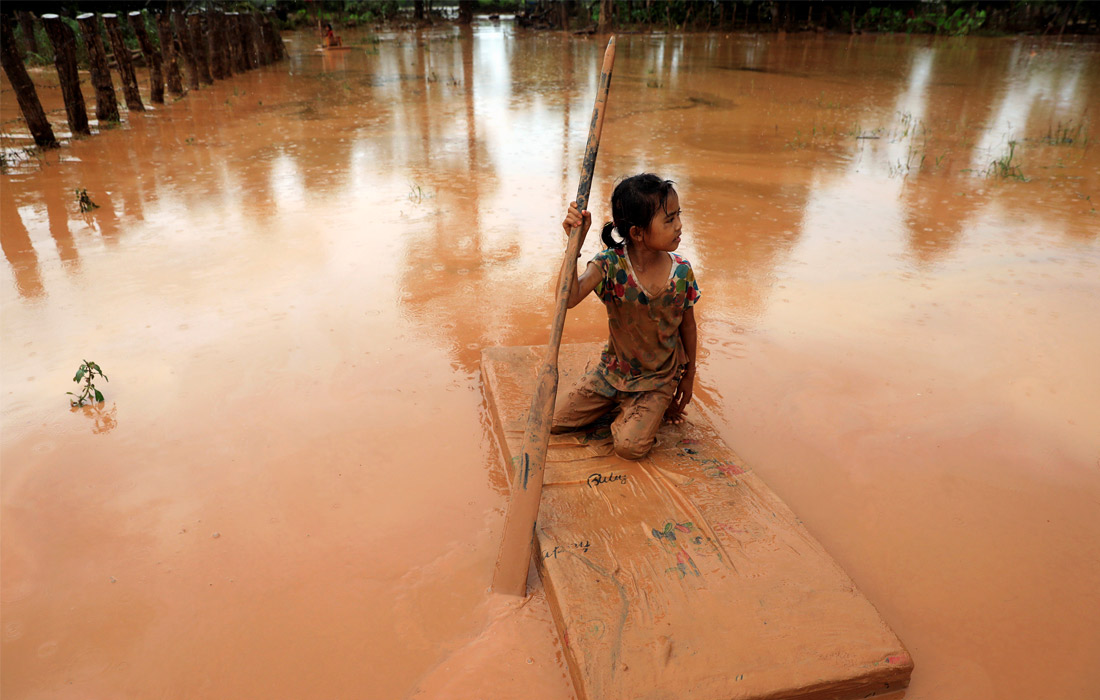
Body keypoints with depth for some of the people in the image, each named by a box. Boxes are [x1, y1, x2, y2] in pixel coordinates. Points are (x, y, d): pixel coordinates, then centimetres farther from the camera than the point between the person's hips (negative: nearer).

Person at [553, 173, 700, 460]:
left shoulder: (682, 272, -16)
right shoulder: (610, 264, -22)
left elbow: (687, 324, 0)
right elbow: (569, 298, -37)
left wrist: (689, 374, 10)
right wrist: (575, 243, -43)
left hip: (658, 378, -1)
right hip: (613, 369, 1)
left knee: (630, 447, -18)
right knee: (556, 423, 3)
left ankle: (659, 405, 14)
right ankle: (618, 402, 25)